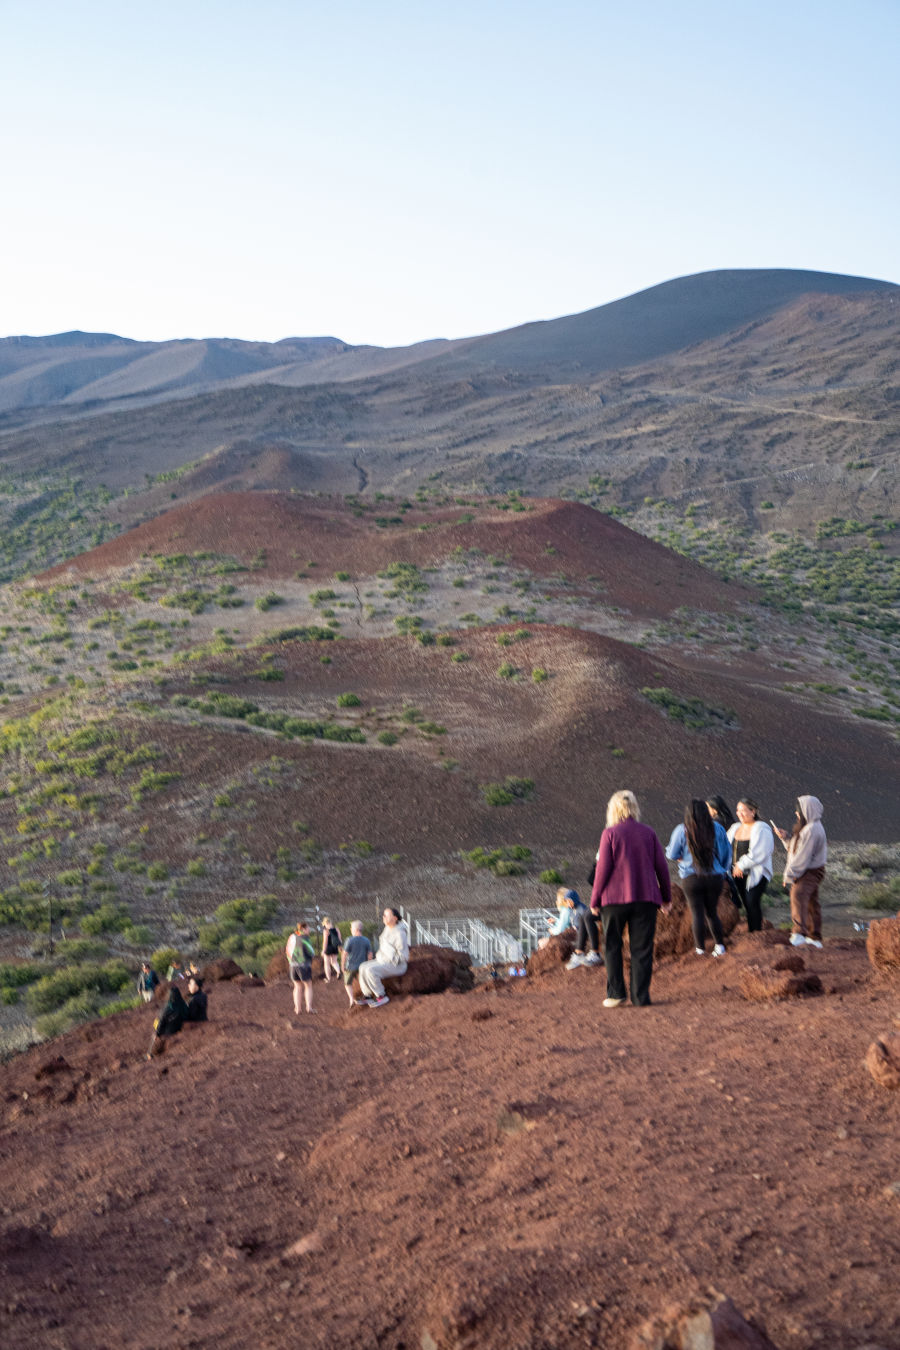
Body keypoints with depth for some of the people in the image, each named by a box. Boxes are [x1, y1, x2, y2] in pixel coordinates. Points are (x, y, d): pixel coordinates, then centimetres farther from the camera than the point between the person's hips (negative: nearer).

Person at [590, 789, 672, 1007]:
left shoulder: (610, 833, -5)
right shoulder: (648, 833, 4)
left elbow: (603, 868, -8)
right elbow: (661, 867, 6)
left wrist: (595, 899, 0)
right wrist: (666, 897, 15)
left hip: (614, 898, -2)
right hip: (645, 898, 2)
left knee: (612, 946, 11)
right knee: (642, 949, 5)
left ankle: (616, 993, 6)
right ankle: (641, 997, 3)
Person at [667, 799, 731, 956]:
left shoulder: (681, 830, -9)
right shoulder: (717, 829, -1)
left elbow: (672, 855, -2)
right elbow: (727, 852, 8)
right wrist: (724, 871, 20)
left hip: (691, 878, -3)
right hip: (715, 877, 3)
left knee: (697, 913, 4)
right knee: (712, 912, 16)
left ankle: (700, 948, 5)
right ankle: (720, 945, 11)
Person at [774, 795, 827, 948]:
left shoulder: (812, 829, -18)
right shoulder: (812, 827, 16)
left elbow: (803, 856, -20)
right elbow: (797, 848, 21)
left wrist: (790, 876, -16)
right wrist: (785, 838, 9)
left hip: (810, 872, -11)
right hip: (811, 872, 11)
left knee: (798, 895, -28)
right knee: (811, 904, 17)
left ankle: (799, 935, -42)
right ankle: (815, 939, 26)